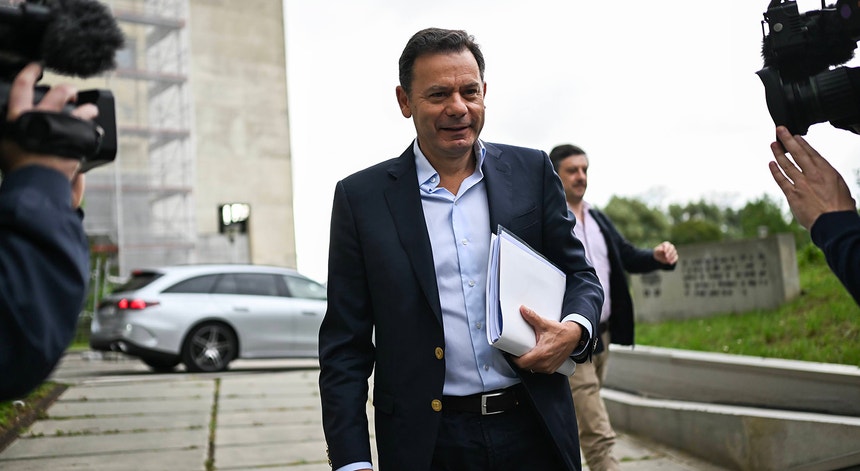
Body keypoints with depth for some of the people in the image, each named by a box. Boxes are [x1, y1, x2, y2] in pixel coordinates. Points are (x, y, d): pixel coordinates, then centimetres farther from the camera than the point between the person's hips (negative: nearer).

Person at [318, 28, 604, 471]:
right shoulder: (361, 197, -2)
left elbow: (579, 275, 11)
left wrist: (574, 330, -12)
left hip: (536, 432, 2)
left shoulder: (532, 171, 3)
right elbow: (345, 346, -1)